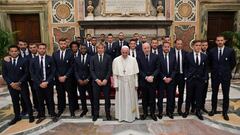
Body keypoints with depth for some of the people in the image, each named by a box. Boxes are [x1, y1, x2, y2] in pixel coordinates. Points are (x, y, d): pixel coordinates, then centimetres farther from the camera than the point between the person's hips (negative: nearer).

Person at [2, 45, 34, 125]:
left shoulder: (24, 61, -7)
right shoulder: (5, 62, 1)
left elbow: (26, 73, -8)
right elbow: (4, 75, 2)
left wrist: (19, 83, -16)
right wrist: (11, 83, -10)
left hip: (22, 85, -2)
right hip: (11, 85, 3)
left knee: (27, 100, 7)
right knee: (15, 101, 14)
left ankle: (30, 115, 21)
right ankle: (17, 116, 29)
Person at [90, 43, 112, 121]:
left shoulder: (108, 57, 2)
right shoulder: (93, 58, 5)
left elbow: (110, 70, -2)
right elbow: (91, 70, 1)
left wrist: (106, 79, -12)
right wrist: (96, 79, -10)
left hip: (106, 81, -1)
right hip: (96, 81, 1)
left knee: (107, 98, 6)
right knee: (96, 99, 7)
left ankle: (108, 114, 20)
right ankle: (95, 114, 21)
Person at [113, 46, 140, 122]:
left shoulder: (133, 60, -4)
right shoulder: (116, 60, -5)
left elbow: (135, 73, -1)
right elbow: (115, 74, -2)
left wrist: (136, 84, -1)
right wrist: (115, 84, -4)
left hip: (131, 83, 1)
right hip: (120, 83, 0)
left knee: (131, 99, 10)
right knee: (121, 100, 9)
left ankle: (131, 116, 26)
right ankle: (121, 116, 24)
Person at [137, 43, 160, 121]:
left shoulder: (155, 56, 1)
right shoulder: (139, 57, -2)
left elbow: (157, 68, -1)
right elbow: (139, 70, -3)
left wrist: (152, 76, -14)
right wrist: (146, 77, -13)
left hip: (153, 81, 0)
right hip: (143, 81, 0)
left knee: (152, 98, 8)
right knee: (144, 98, 11)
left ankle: (152, 113, 24)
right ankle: (145, 113, 26)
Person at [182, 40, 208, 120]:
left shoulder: (204, 56, 5)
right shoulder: (188, 56, -2)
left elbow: (205, 69, 7)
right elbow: (185, 68, 1)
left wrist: (205, 78, 0)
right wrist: (186, 77, -6)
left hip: (200, 80, 2)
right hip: (190, 79, -2)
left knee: (199, 96, 9)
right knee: (189, 96, 9)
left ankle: (198, 112, 25)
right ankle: (187, 111, 25)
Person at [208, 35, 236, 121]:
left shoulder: (230, 51, -5)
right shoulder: (212, 51, -1)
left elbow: (233, 63, 5)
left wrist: (227, 71, 7)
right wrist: (213, 70, 10)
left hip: (226, 76, -1)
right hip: (215, 75, 1)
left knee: (226, 95, 6)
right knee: (214, 94, 12)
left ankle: (225, 112, 20)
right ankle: (213, 109, 26)